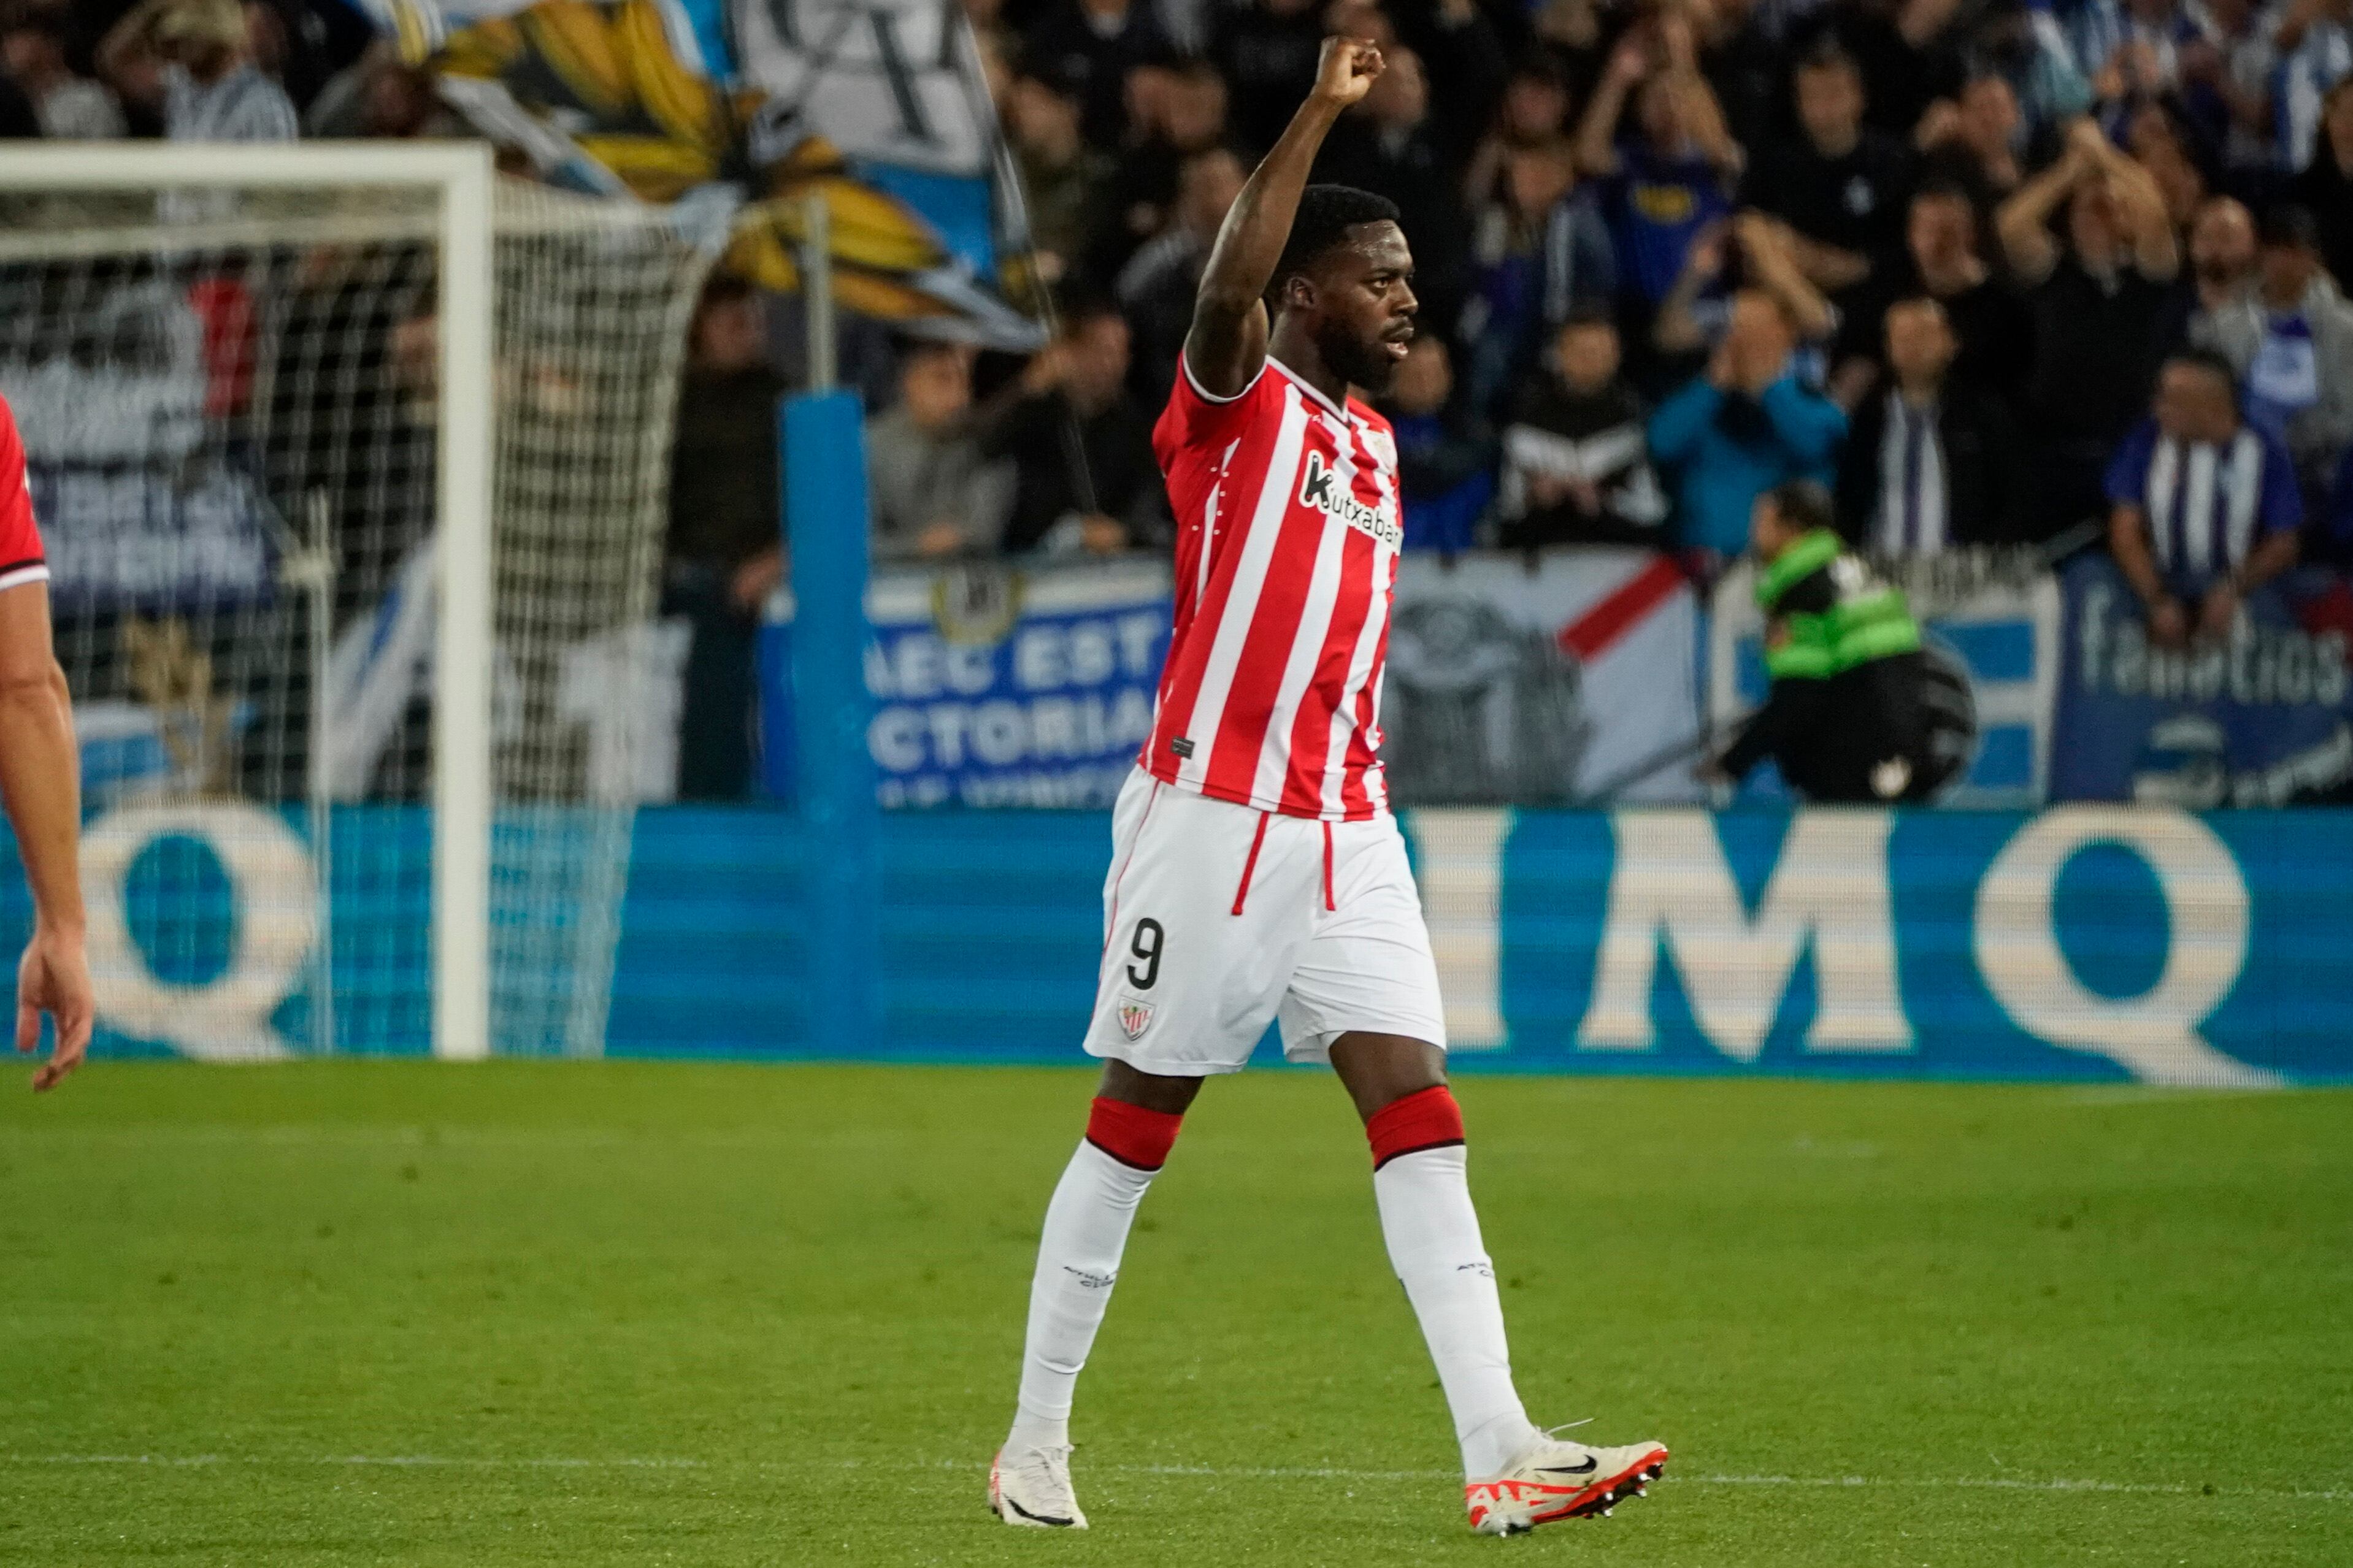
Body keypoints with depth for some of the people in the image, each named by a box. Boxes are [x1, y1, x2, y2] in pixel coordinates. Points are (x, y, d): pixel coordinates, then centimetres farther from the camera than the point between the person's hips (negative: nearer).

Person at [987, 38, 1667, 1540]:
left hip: (1345, 831, 6)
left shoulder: (1374, 443, 17)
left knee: (1421, 1115, -6)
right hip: (1209, 816, -6)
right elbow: (1230, 282, -27)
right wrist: (1322, 108, -30)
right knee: (1137, 1122, 3)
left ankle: (1501, 1450, -14)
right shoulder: (1237, 400, -5)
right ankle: (1037, 1443, 15)